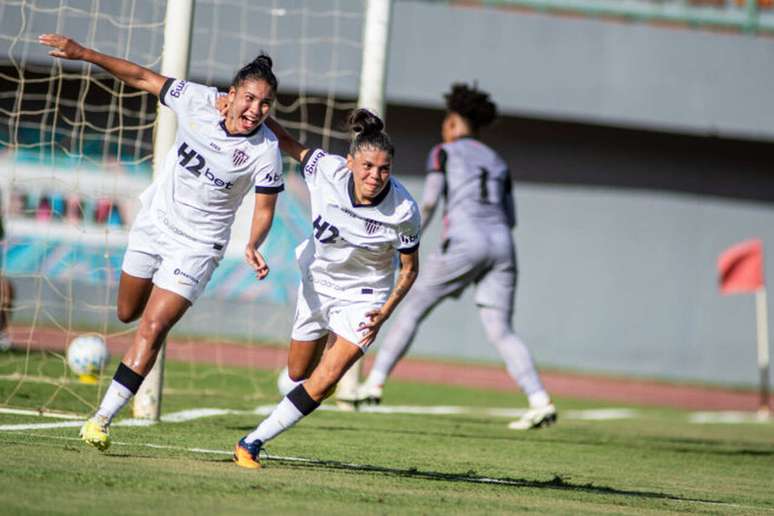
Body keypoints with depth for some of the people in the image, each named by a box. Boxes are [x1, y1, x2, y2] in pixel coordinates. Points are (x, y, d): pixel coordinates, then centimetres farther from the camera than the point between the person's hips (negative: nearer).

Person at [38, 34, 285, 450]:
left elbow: (264, 209, -11)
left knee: (152, 329, -15)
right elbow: (143, 78, -5)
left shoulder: (265, 152, -21)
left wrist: (252, 247, -30)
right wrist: (83, 53, -10)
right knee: (128, 313, 20)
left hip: (198, 244, -4)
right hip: (154, 223, 4)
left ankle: (102, 419, -11)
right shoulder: (198, 101, -16)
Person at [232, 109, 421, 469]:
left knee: (321, 384, -17)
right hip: (317, 282, 3)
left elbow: (409, 269, -10)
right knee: (298, 373, 21)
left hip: (362, 296, -3)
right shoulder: (327, 170, -23)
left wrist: (385, 313, -21)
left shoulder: (403, 211, -25)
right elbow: (288, 144, -6)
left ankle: (252, 443, -6)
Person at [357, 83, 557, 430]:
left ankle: (374, 383, 8)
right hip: (501, 246, 5)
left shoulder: (443, 153, 9)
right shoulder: (497, 162, 25)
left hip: (465, 242, -5)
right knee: (500, 332, -1)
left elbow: (428, 202, -4)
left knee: (412, 309, 9)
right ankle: (540, 401, -18)